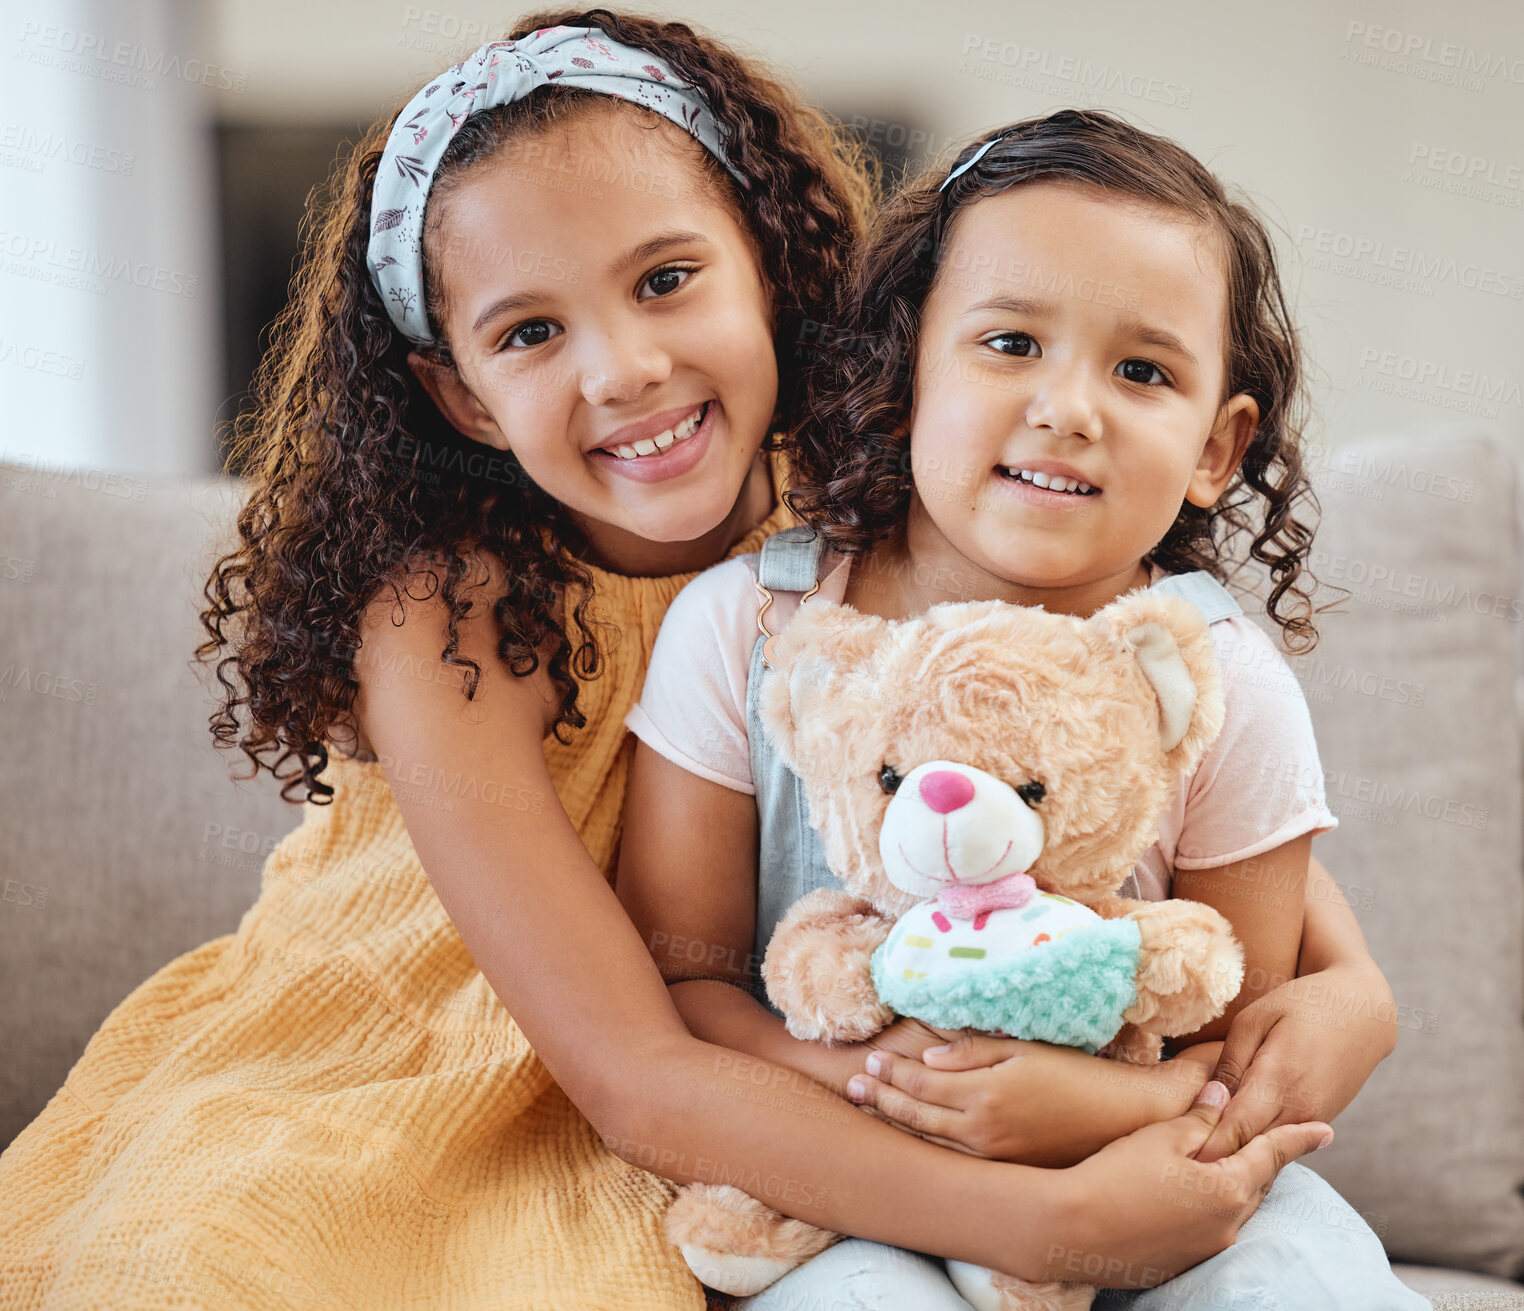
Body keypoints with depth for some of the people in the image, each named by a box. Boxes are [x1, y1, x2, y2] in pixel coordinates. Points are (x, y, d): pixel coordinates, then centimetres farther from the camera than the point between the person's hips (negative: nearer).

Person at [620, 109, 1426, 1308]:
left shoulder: (1230, 691, -8)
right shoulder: (741, 631, -9)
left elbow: (1242, 1054, -3)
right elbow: (673, 980, -5)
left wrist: (1105, 1108, -25)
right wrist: (845, 1080, -24)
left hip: (1126, 1180, 2)